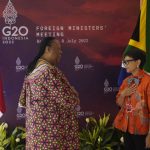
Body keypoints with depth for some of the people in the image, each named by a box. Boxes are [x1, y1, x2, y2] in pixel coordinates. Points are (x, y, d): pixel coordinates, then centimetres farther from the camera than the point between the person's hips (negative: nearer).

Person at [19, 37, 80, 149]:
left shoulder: (32, 70, 8)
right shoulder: (49, 71, -20)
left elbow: (23, 101, 14)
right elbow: (69, 100, -22)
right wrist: (74, 95, -1)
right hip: (52, 130, -9)